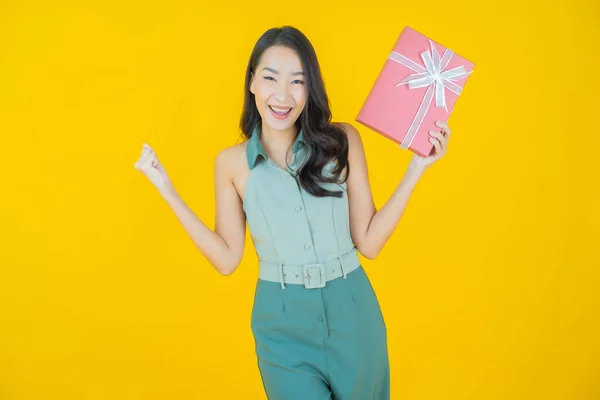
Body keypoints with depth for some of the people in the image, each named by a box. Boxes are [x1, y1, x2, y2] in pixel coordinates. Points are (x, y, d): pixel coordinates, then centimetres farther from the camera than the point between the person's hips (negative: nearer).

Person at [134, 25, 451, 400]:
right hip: (282, 323, -1)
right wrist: (170, 194, -3)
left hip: (350, 313, 1)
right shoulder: (232, 162, -2)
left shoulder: (342, 140, -5)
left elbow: (369, 242, -4)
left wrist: (415, 170, -10)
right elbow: (227, 259, -1)